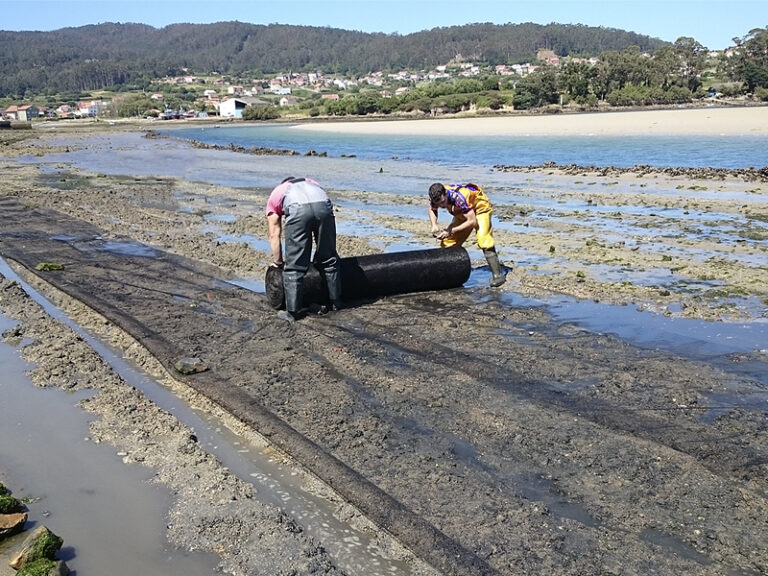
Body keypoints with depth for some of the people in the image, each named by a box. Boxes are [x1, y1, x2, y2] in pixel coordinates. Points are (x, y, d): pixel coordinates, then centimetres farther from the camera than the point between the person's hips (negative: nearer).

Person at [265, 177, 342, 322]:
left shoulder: (274, 196, 35)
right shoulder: (311, 183, 44)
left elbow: (274, 235, 30)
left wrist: (278, 262, 39)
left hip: (297, 211, -3)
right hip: (323, 206, 3)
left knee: (294, 266, 8)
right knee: (329, 260, 20)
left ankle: (293, 311, 13)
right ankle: (336, 302, 32)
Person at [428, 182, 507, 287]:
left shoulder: (459, 197, -41)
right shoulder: (437, 196, -22)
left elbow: (472, 221, -34)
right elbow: (432, 210, 4)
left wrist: (451, 231, -34)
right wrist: (434, 225, -14)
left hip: (480, 207, -7)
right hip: (462, 213, 7)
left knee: (483, 240, -26)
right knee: (448, 241, 0)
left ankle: (498, 275, -23)